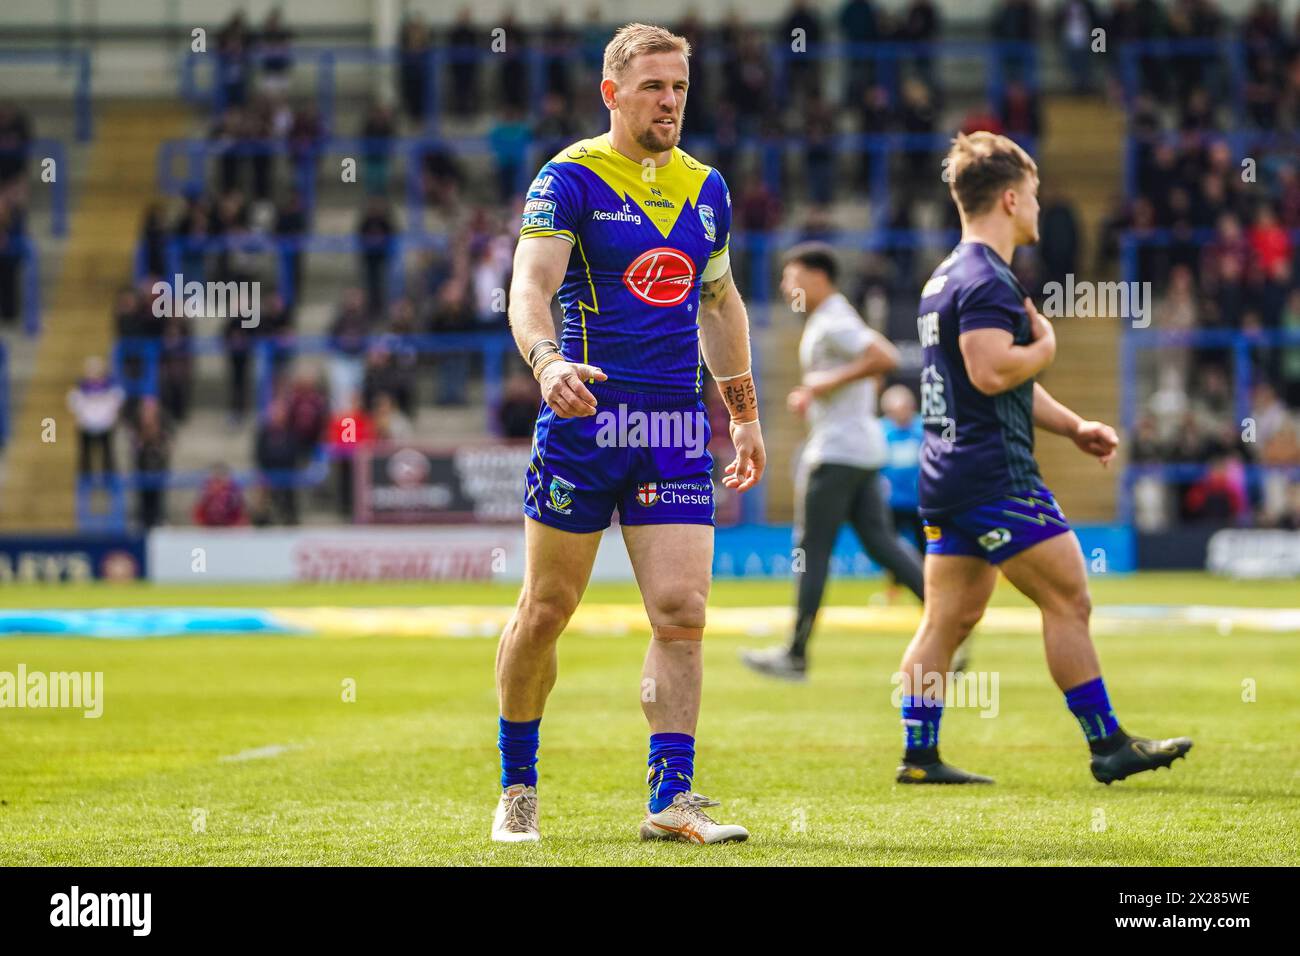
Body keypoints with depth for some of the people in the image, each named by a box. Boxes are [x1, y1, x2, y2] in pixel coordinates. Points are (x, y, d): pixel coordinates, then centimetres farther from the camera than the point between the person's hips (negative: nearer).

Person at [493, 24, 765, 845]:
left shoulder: (706, 189, 13)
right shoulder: (571, 179, -5)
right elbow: (530, 287, -17)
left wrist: (746, 414, 23)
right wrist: (548, 361, -37)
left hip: (678, 425, 4)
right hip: (584, 416, -4)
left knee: (682, 611, -7)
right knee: (548, 609, 4)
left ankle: (671, 797, -6)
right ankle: (518, 784, 20)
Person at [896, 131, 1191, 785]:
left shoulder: (948, 278, 21)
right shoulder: (986, 279, -13)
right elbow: (992, 371, -26)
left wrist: (1071, 426, 22)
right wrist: (1046, 347, -7)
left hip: (947, 473, 10)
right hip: (994, 475, -10)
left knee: (948, 618, 9)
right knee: (1067, 598, -5)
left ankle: (918, 756, 7)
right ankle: (1108, 746, -2)